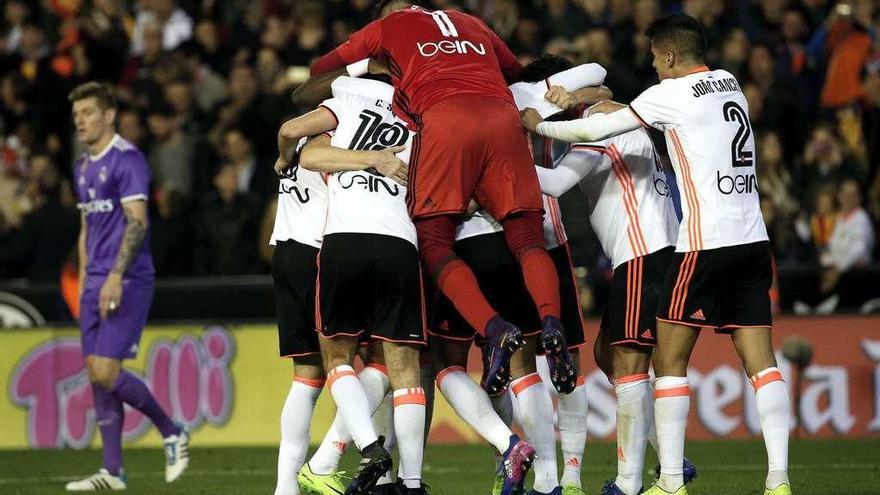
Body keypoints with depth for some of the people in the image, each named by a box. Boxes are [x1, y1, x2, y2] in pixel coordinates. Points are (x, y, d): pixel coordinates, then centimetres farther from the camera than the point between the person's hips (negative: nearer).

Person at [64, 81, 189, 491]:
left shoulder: (127, 159, -10)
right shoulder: (83, 167, 18)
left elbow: (137, 222, -17)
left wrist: (116, 277, -23)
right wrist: (84, 282, 20)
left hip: (127, 282, -9)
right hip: (96, 284, 9)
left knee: (106, 372, -15)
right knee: (96, 374, 4)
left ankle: (172, 433, 4)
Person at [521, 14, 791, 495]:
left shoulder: (670, 94, -5)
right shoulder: (728, 84, 15)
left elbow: (595, 130, 1)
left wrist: (539, 126, 16)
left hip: (706, 243, -7)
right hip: (753, 239, 7)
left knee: (670, 358, 2)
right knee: (760, 359, 1)